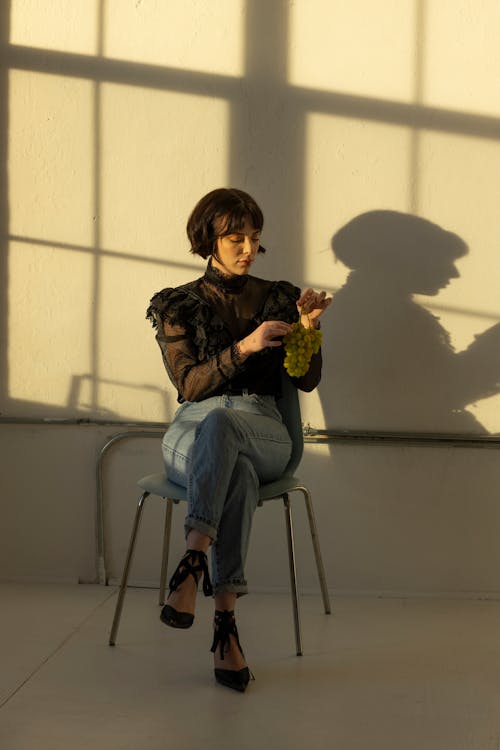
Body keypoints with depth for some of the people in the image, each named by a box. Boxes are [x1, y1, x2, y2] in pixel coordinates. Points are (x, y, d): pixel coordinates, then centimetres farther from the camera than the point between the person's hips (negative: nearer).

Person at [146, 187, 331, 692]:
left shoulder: (277, 298, 16)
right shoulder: (177, 306, 11)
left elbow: (307, 380, 11)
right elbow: (190, 385, -2)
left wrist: (308, 328, -8)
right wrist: (244, 348, -16)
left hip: (263, 432, 1)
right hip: (191, 431, 0)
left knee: (218, 420, -39)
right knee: (239, 477, -39)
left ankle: (194, 556, -47)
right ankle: (225, 619, -44)